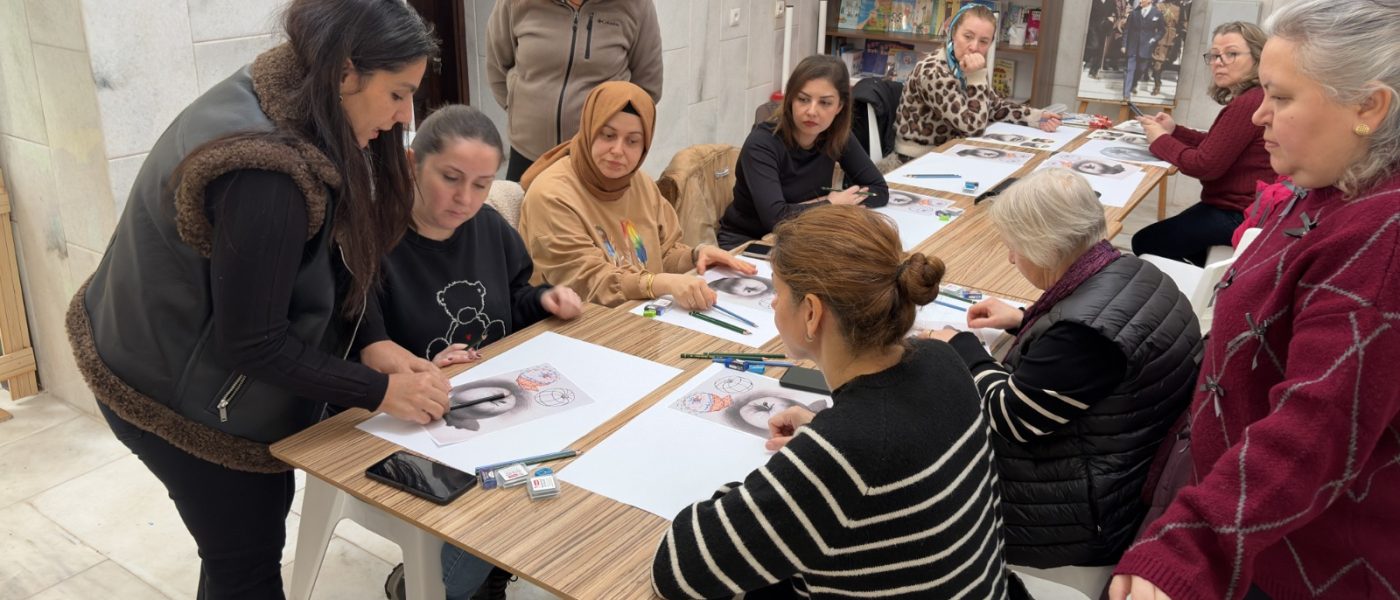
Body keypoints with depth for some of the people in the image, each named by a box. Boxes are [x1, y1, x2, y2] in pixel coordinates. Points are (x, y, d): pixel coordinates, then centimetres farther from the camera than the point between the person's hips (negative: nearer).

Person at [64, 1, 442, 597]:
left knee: (262, 508, 22)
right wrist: (382, 391, -21)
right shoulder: (265, 175, -34)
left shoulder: (273, 99, -5)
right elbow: (253, 343, -26)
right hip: (180, 394, -9)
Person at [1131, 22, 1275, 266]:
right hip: (1239, 206, 11)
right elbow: (1216, 145, 17)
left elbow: (1205, 165, -23)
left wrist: (1160, 140, -9)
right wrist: (1175, 131, 3)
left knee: (1145, 243, -6)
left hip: (1239, 215, -11)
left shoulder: (1249, 103, -25)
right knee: (1167, 233, 28)